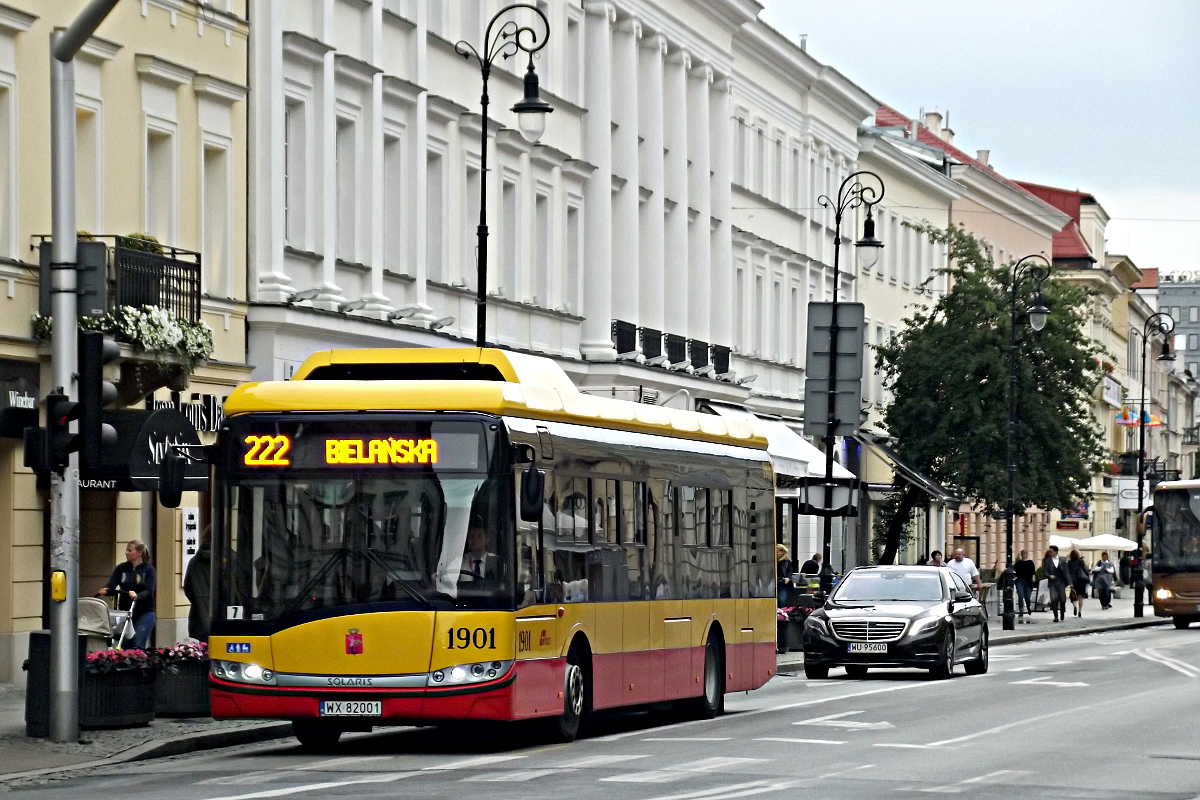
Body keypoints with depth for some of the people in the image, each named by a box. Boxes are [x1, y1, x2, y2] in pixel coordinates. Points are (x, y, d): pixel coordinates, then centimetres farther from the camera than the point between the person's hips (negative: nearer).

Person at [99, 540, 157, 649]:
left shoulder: (148, 569, -3)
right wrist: (105, 590, -28)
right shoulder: (121, 568, 7)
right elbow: (111, 585, -4)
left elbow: (149, 591, -15)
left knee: (138, 646, -13)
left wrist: (137, 596, -36)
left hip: (144, 613, -3)